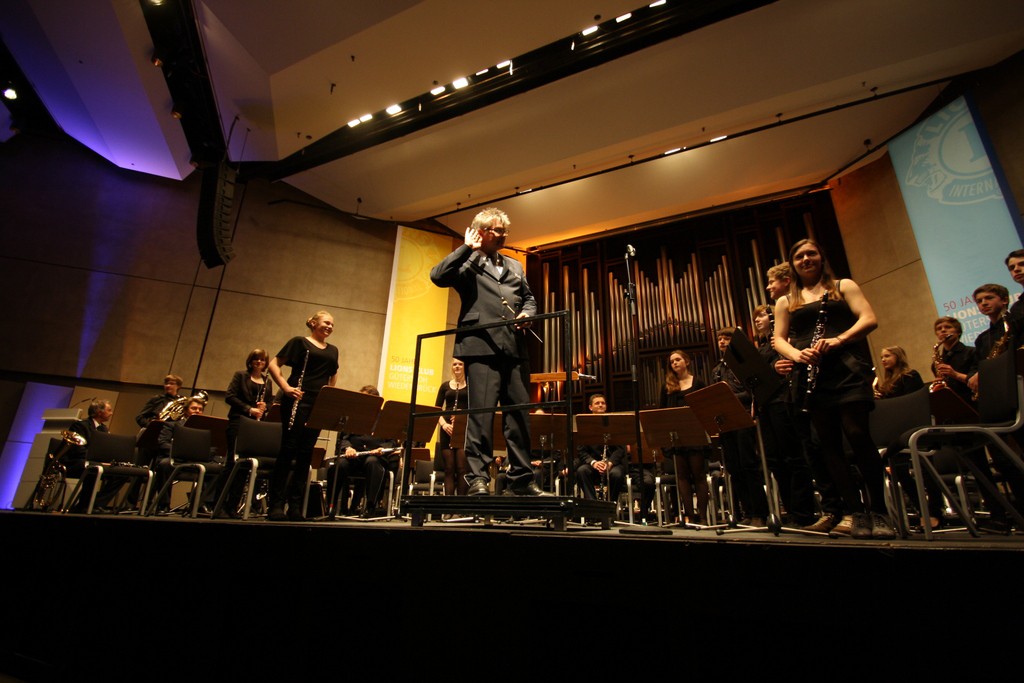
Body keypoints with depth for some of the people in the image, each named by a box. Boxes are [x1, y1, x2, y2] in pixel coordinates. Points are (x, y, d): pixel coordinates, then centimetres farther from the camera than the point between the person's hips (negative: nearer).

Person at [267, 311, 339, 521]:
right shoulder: (299, 342, 3)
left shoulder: (333, 350, 18)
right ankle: (276, 505, 2)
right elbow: (274, 364, -1)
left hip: (319, 406, 5)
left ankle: (295, 507, 10)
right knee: (288, 449, -5)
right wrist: (285, 387, -14)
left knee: (306, 454, 5)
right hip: (297, 401, -5)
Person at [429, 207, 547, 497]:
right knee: (481, 412, -8)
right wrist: (468, 248, -2)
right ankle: (478, 478, -1)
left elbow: (528, 297, 27)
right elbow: (438, 276, -7)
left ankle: (522, 478, 11)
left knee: (519, 413, 4)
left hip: (514, 347, 5)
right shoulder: (467, 262, 11)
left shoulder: (515, 266, 28)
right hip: (481, 345, -5)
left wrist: (527, 313, 4)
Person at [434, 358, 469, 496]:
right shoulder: (445, 386, 13)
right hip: (447, 430, 3)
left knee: (462, 468, -8)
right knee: (449, 469, 1)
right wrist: (444, 424, -9)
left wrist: (464, 417, -18)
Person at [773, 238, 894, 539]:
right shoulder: (786, 301, 18)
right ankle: (857, 513, 8)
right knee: (829, 444, 1)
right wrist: (797, 354, -11)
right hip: (811, 375, 3)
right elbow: (779, 339, 11)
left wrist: (838, 340, -17)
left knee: (858, 435, -13)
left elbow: (869, 319, 1)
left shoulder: (843, 286, 13)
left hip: (846, 370, -2)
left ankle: (879, 512, 0)